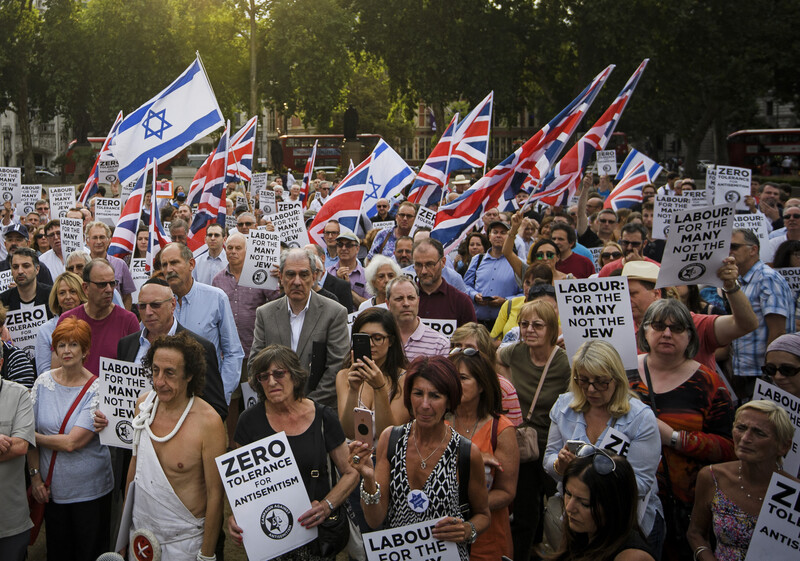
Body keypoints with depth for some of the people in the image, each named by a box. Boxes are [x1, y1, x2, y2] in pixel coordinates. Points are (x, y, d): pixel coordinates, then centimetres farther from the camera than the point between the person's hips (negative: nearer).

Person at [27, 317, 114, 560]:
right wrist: (35, 475, -3)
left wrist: (35, 437, -10)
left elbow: (72, 442, -19)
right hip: (51, 488, 3)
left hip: (90, 491, -3)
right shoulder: (44, 382, -2)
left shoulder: (97, 389, -13)